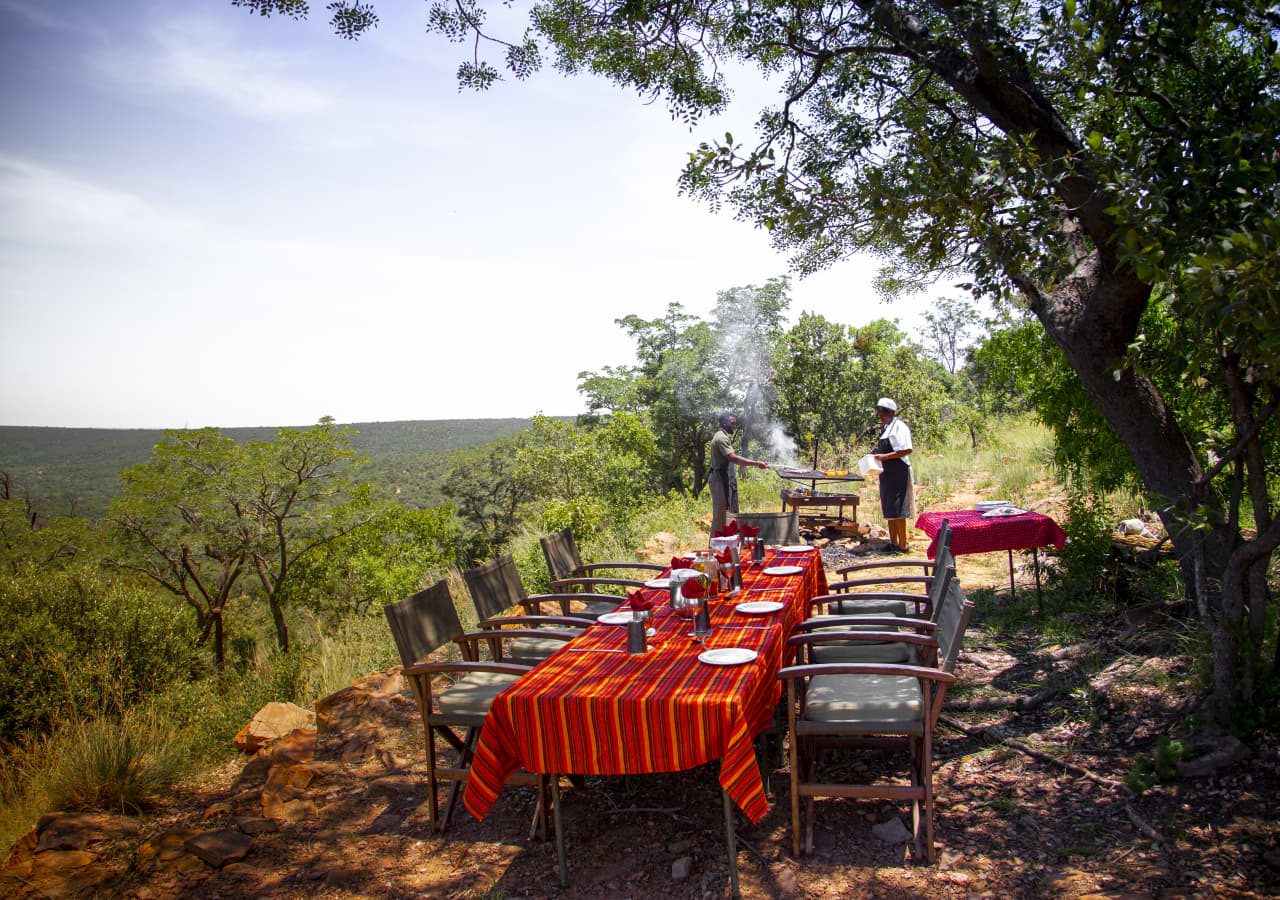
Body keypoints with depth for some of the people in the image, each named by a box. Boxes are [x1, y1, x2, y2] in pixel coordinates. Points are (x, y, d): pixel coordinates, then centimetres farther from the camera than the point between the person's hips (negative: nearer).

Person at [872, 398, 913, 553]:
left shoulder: (899, 426, -13)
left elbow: (907, 450, -22)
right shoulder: (886, 428, 16)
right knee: (888, 510, 14)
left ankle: (902, 545, -1)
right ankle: (893, 543, 23)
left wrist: (885, 456, -24)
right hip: (887, 474, 10)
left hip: (897, 473, -10)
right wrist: (876, 457, 8)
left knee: (897, 510, -7)